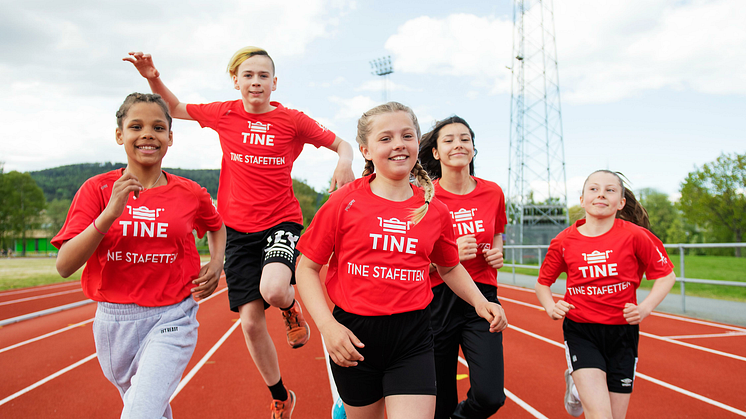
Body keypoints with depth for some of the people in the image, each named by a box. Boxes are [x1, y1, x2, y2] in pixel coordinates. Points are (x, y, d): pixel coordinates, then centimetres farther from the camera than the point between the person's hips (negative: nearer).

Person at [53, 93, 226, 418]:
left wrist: (217, 263, 3)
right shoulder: (97, 189, -4)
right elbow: (64, 266, -13)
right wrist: (111, 212, -24)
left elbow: (215, 226, 22)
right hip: (113, 321, 2)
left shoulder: (191, 194, -2)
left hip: (171, 320, -1)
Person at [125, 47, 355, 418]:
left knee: (273, 289, -33)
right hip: (239, 230, 3)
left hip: (282, 221, -2)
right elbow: (175, 108, 18)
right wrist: (153, 78, 1)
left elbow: (341, 143, 6)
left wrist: (344, 161, -16)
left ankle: (291, 308, 7)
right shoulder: (224, 114, 3)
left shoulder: (292, 120, -2)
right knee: (250, 322, 2)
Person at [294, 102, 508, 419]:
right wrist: (327, 326, -12)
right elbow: (307, 268, -2)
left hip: (412, 337, 2)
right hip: (353, 336, -1)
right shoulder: (344, 203, -7)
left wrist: (479, 302, 4)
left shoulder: (435, 211, 2)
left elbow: (449, 267, 19)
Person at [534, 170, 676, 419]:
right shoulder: (563, 241, -4)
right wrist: (551, 308, -8)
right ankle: (577, 384, 14)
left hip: (622, 331, 1)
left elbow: (666, 276, 3)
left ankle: (584, 385, 40)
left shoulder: (634, 236, -6)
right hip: (580, 333, -1)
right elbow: (543, 283, 10)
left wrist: (645, 308, -11)